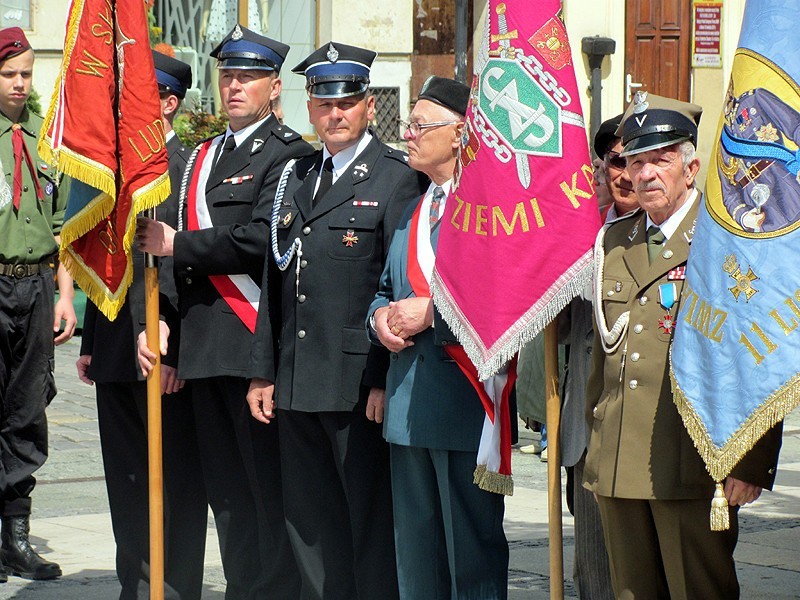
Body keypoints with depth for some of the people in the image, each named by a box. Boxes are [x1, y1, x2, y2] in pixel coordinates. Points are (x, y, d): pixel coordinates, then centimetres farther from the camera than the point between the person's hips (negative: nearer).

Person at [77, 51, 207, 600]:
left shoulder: (188, 168, -9)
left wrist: (176, 350, -24)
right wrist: (91, 342, 17)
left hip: (165, 352, -8)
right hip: (115, 352, 8)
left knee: (177, 480, 1)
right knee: (127, 480, 12)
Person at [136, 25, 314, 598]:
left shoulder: (287, 154, -5)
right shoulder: (203, 156, 19)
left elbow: (261, 239, -18)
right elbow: (161, 240, 18)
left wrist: (177, 245, -9)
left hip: (256, 342, -8)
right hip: (202, 345, 8)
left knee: (267, 483, -5)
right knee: (226, 488, 12)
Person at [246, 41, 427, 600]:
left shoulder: (396, 177, -5)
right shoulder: (298, 176, 17)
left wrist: (388, 380, -16)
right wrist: (263, 371, 13)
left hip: (361, 386, -7)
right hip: (298, 386, 7)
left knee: (372, 523, -2)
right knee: (312, 528, 11)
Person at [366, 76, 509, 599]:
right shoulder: (412, 210, 18)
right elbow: (385, 290, 27)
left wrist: (431, 310, -17)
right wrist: (381, 316, 4)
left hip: (467, 395, -8)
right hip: (409, 406, 8)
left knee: (473, 556, -2)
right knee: (415, 556, 12)